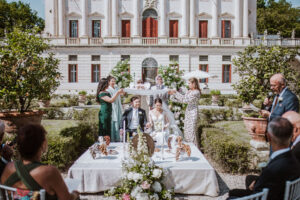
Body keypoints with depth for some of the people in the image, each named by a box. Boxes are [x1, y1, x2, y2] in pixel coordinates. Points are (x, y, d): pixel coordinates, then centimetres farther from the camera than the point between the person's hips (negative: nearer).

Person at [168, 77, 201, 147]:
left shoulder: (196, 92, -15)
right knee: (186, 131, 12)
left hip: (193, 113, -9)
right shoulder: (189, 91, 11)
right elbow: (182, 99, 14)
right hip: (188, 112, 9)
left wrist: (176, 93, -19)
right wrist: (173, 94, 4)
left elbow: (185, 100, -22)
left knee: (192, 131, -3)